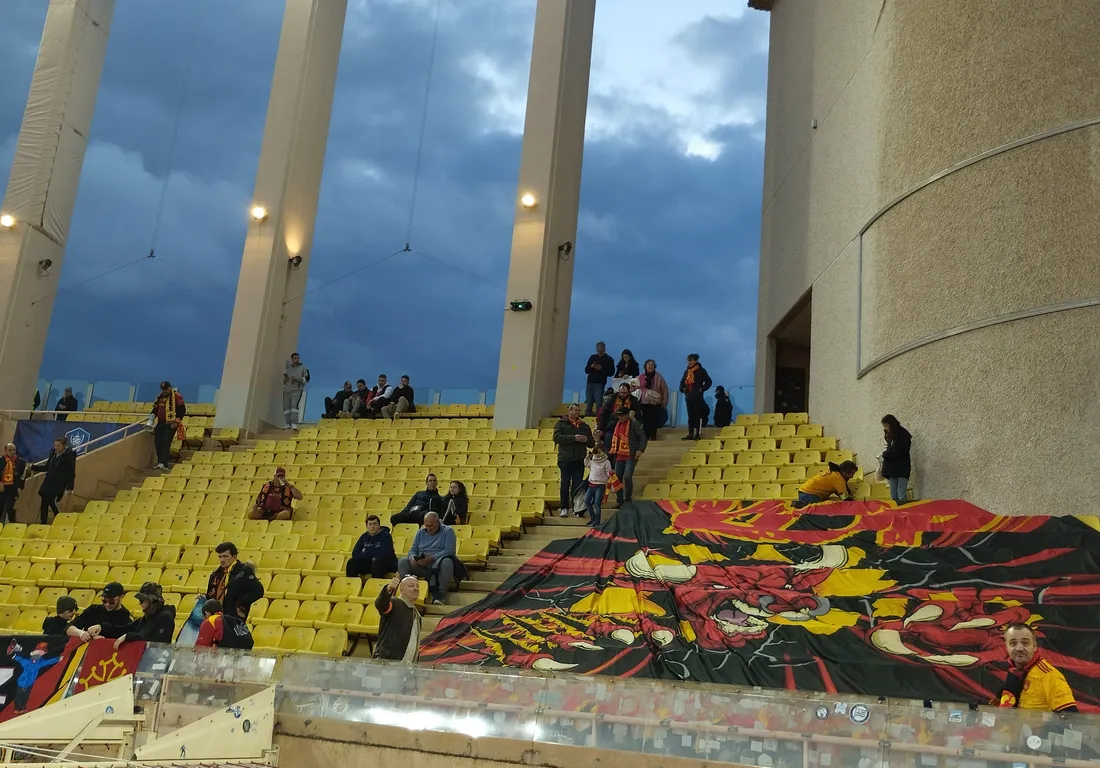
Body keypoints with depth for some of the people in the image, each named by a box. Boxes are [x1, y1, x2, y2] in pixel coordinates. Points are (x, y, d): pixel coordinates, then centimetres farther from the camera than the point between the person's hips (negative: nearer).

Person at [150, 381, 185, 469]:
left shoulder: (177, 396, -5)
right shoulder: (159, 397, 14)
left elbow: (182, 410, -9)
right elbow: (155, 409, 23)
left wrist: (177, 422, -15)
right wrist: (152, 417, 5)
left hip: (171, 424, -7)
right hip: (160, 423, 7)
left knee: (166, 443, -15)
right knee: (157, 443, 4)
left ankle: (163, 463, -19)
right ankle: (160, 462, 14)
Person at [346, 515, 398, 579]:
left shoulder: (385, 536, -7)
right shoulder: (364, 536, 11)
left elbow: (385, 554, -20)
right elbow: (355, 553, 3)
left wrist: (365, 554, -9)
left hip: (386, 564, -5)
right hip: (368, 563, 5)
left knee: (377, 562, -38)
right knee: (352, 562, -16)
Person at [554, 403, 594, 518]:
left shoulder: (584, 426, 18)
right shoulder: (561, 423, 6)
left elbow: (592, 443, 19)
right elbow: (557, 437, -11)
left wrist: (586, 439, -5)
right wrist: (574, 438, -17)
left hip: (579, 461, 3)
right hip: (565, 460, -3)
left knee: (577, 485, 1)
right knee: (565, 484, 0)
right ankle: (565, 508, 6)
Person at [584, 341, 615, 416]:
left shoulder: (609, 359, 5)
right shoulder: (592, 357, 17)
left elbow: (611, 373, -3)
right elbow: (586, 370, 14)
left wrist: (601, 369, -16)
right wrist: (591, 367, -7)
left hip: (600, 384, -4)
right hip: (590, 382, 4)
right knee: (588, 404, 2)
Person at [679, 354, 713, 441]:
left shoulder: (701, 371, -4)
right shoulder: (687, 371, 14)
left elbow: (708, 382, -5)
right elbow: (682, 382, 24)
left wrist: (702, 389, -12)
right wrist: (682, 389, 7)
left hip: (698, 397, -6)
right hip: (688, 397, 6)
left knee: (698, 416, -5)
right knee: (690, 416, 8)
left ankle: (698, 434, -3)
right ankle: (690, 434, 10)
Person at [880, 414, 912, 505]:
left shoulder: (903, 434, -6)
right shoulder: (891, 436, 14)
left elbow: (900, 452, -15)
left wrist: (885, 454, -6)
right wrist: (882, 467, 7)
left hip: (902, 469, -7)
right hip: (892, 469, 7)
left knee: (901, 496, -11)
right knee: (893, 497, 3)